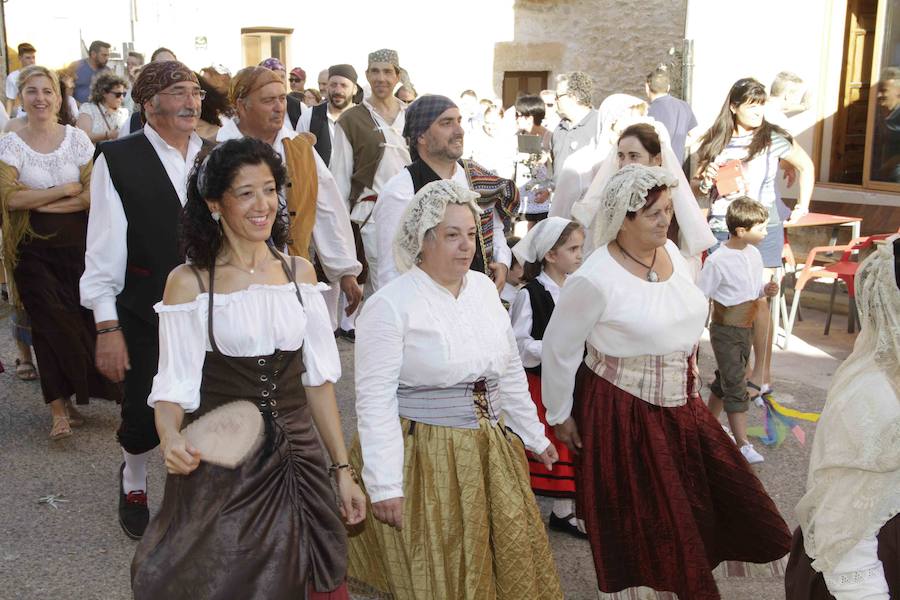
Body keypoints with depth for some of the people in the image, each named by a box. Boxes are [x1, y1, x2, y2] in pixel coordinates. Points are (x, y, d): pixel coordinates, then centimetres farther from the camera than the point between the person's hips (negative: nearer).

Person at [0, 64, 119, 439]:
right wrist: (66, 189, -12)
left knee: (85, 321, 0)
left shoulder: (77, 139, 0)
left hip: (77, 243, 0)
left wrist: (38, 202, -11)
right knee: (51, 326, 1)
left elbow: (92, 195, -8)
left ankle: (64, 401, 19)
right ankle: (61, 408, 12)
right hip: (34, 250, 0)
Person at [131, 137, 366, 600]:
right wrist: (170, 438, -29)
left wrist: (343, 469, 3)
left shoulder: (299, 272, 2)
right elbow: (175, 385, -8)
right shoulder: (188, 282, -8)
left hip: (298, 458, 4)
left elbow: (317, 377, 5)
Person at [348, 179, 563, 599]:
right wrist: (386, 486, -17)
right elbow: (375, 400, -15)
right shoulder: (389, 305, -13)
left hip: (490, 451, 6)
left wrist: (534, 436, 19)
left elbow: (510, 372, 16)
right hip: (426, 458, -6)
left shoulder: (484, 288, 7)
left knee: (512, 563, 14)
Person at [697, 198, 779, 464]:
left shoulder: (754, 254, 2)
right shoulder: (717, 261, -20)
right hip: (725, 331, -7)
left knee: (726, 380, 19)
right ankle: (742, 444, -3)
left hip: (746, 329, 7)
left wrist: (766, 290, -6)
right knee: (736, 387, -7)